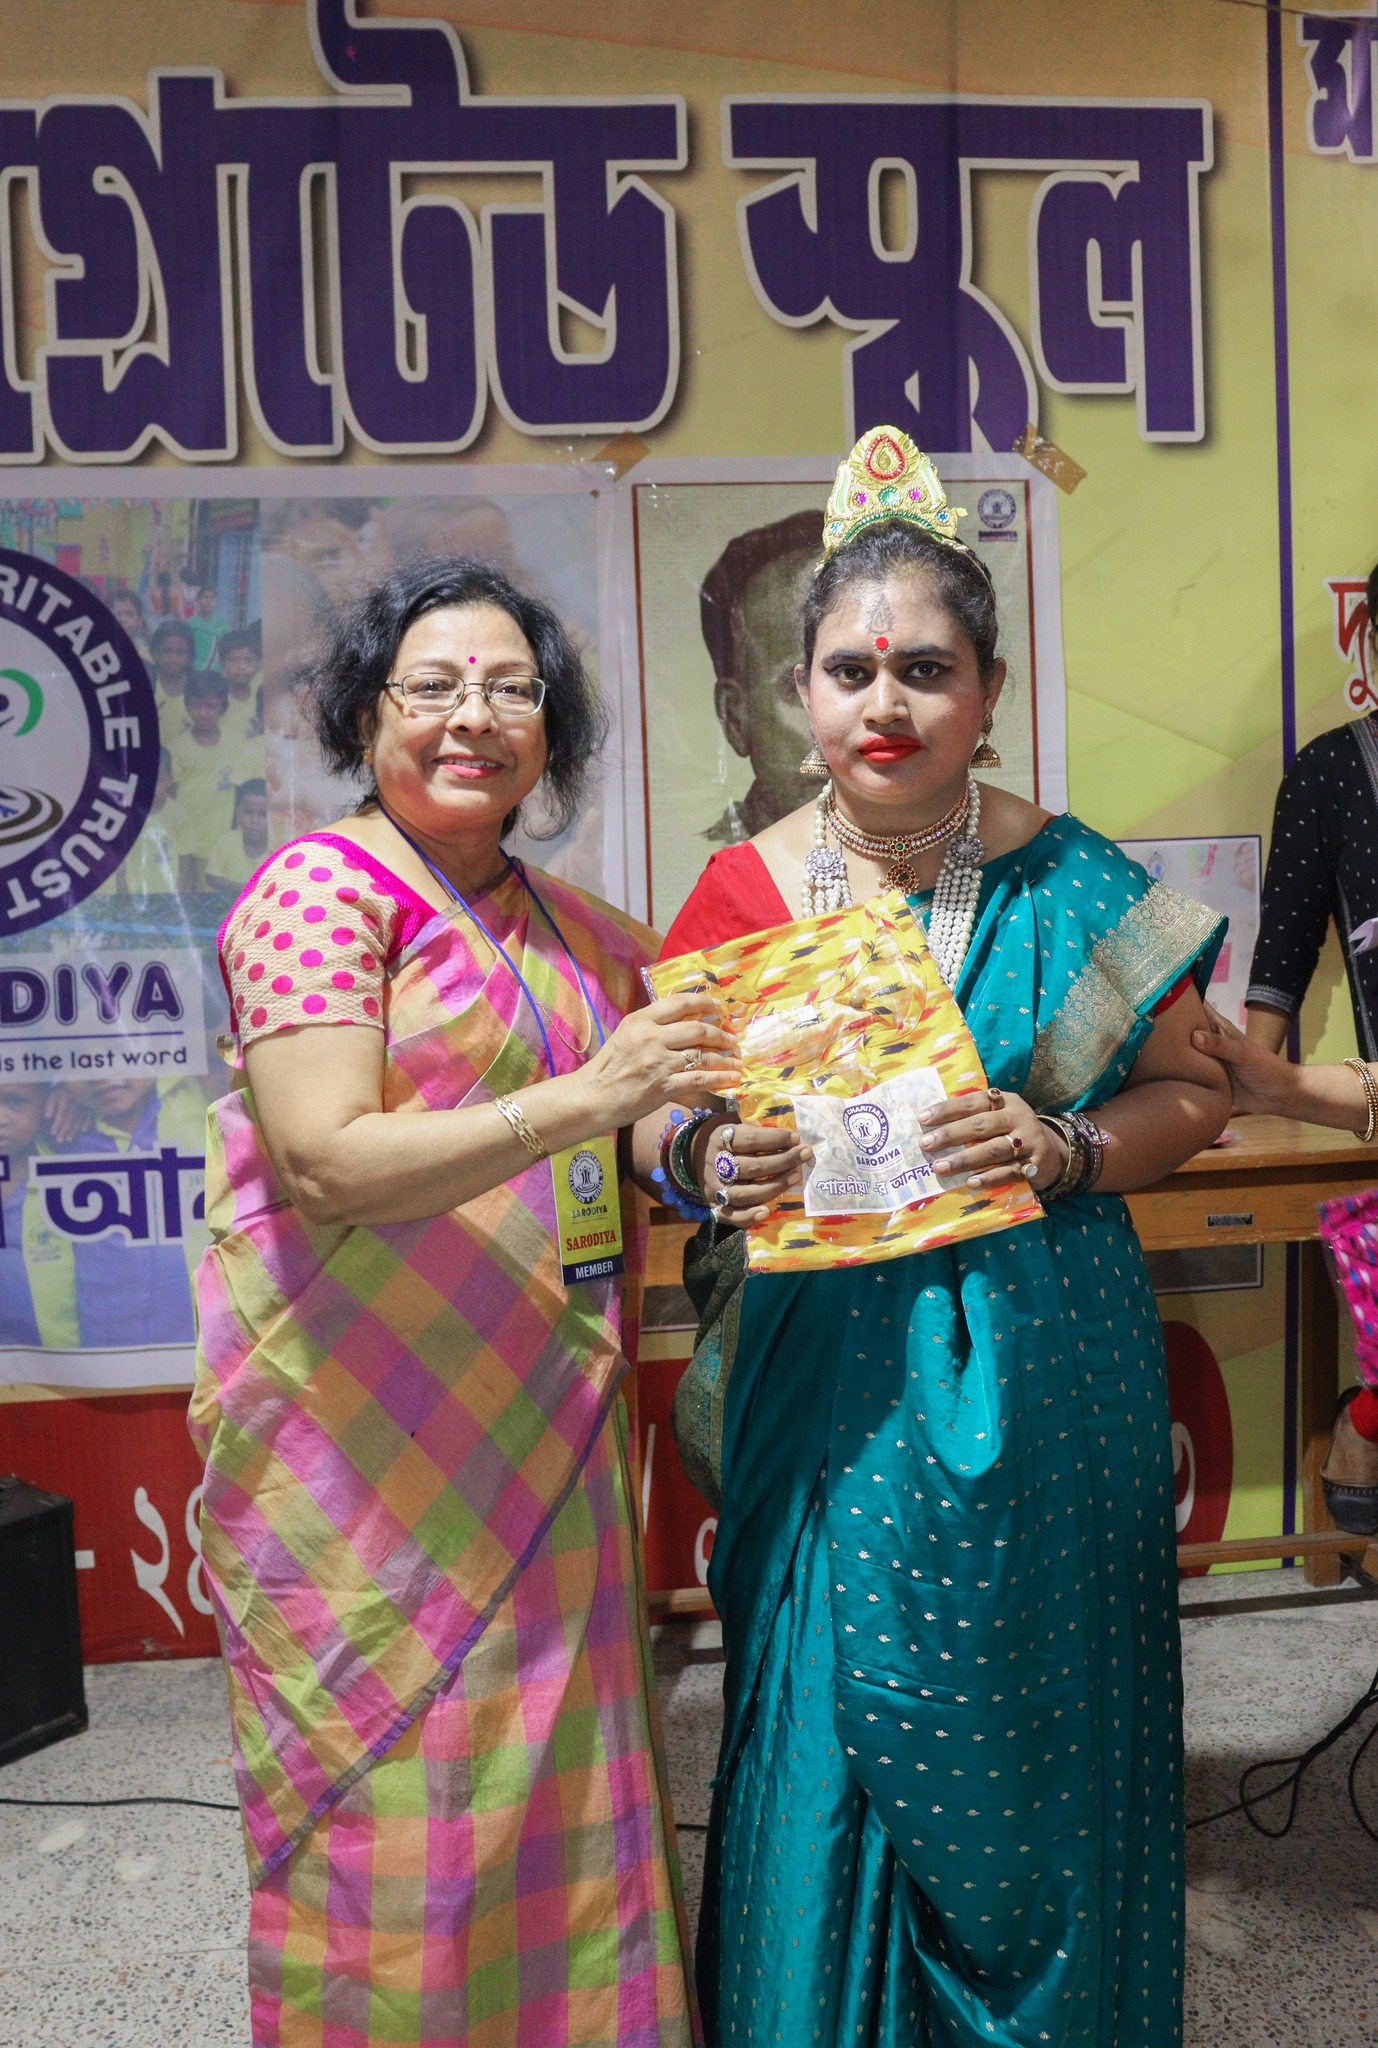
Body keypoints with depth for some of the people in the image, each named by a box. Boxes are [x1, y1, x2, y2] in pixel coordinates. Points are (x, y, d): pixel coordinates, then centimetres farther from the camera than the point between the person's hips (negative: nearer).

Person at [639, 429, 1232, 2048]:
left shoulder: (1070, 884, -3)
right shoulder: (745, 891, 0)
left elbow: (1193, 1090, 3)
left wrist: (1066, 1146, -15)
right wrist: (711, 1162, -15)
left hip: (1041, 1376, 0)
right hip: (827, 1380, 1)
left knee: (1027, 1733, 12)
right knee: (834, 1727, 8)